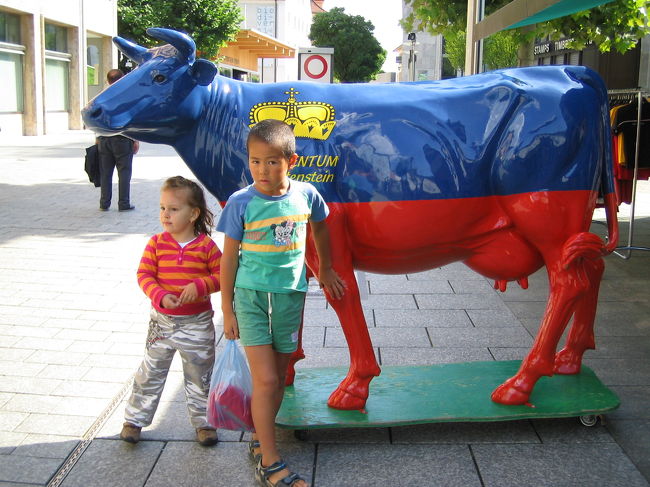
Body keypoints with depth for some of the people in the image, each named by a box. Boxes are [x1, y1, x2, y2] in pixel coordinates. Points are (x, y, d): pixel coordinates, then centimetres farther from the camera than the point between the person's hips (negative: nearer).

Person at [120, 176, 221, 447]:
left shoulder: (206, 246, -9)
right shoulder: (157, 244, -5)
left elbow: (222, 275, -7)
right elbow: (144, 275, -7)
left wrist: (199, 286, -24)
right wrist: (160, 296, -23)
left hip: (197, 323, -1)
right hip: (162, 320, 1)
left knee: (200, 375, 12)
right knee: (150, 372, 11)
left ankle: (203, 422, 27)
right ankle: (135, 419, 26)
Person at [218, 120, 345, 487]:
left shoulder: (306, 194, -5)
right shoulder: (241, 203, -12)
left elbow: (320, 228, 17)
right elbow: (229, 257, -4)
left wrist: (325, 270, 28)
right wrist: (227, 309, -2)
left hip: (290, 295, 3)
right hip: (251, 295, -3)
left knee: (278, 376, 13)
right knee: (265, 379, -8)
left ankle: (260, 440, 32)